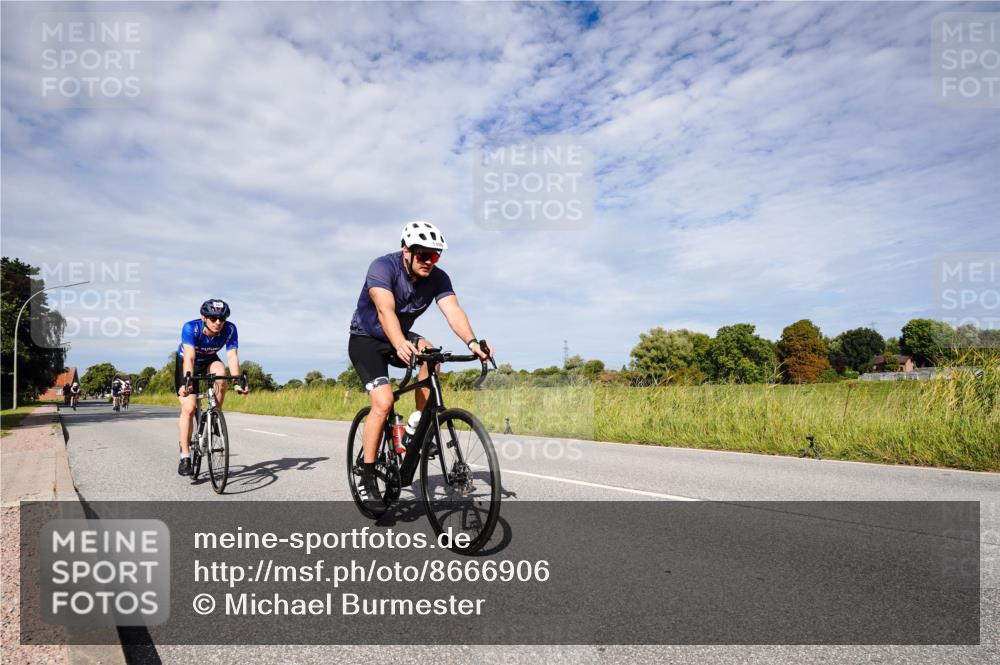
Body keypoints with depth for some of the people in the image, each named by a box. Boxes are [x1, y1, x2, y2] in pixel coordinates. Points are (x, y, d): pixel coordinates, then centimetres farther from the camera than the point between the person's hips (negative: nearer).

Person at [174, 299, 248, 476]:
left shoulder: (230, 329, -27)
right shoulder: (190, 328, -33)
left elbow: (232, 357, -32)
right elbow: (189, 357, -42)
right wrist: (187, 381, -56)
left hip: (209, 360, 2)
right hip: (185, 362, -2)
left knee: (221, 373, -34)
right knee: (188, 408, -14)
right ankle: (185, 457, -4)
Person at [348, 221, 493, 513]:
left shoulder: (438, 278, -14)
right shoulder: (383, 267, -26)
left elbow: (453, 311, -29)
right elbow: (385, 310, -42)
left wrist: (472, 342, -48)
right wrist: (400, 345, -61)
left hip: (400, 337, 4)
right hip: (366, 339, -4)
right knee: (383, 401, -22)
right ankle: (367, 479, -7)